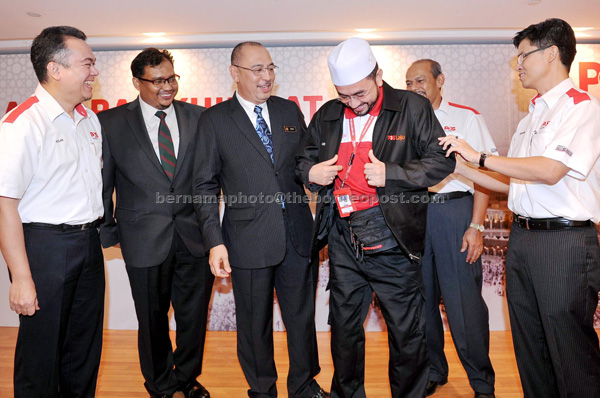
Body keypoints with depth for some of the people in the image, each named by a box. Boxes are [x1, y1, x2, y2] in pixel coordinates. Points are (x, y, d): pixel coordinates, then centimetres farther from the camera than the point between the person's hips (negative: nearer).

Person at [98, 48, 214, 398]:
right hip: (145, 238, -1)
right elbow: (102, 183, 4)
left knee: (194, 316, 14)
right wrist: (109, 231, 3)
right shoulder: (111, 123, -1)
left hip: (194, 237, 2)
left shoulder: (199, 118, 3)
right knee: (152, 320, 14)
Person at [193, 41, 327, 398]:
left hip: (298, 235, 3)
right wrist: (215, 241, -10)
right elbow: (205, 186, -3)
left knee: (302, 316, 15)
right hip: (249, 241, -2)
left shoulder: (290, 111, 9)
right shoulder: (215, 120, 0)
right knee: (255, 325, 13)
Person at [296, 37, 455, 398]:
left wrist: (391, 173, -16)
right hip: (343, 242, 4)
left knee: (407, 330, 8)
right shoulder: (327, 116, 10)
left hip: (391, 242, -3)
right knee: (344, 326, 16)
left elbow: (442, 161, -4)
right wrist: (311, 173, -3)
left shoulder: (413, 108, -2)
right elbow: (304, 159, 20)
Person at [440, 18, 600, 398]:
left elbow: (550, 170, -20)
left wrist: (479, 155, -16)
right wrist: (460, 167, 11)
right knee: (529, 344, 17)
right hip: (522, 236, 8)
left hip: (564, 240, -8)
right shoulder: (531, 117, 18)